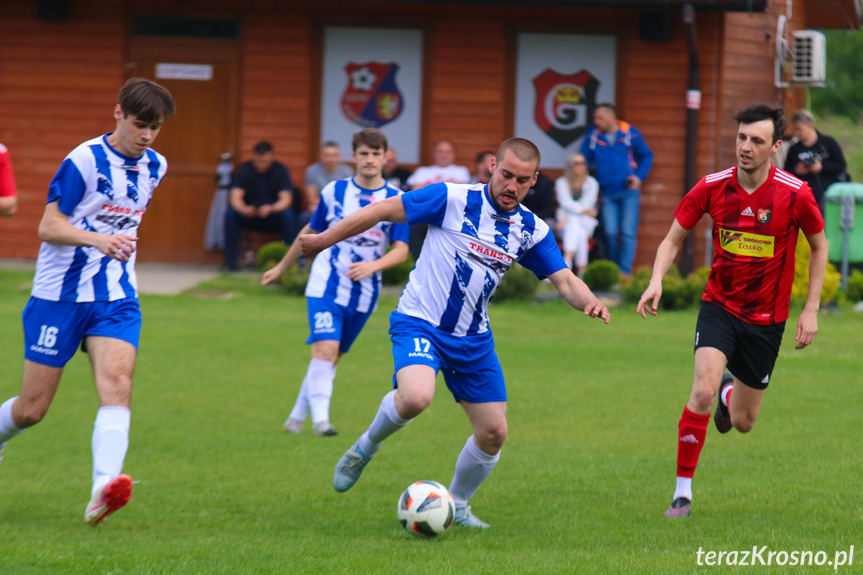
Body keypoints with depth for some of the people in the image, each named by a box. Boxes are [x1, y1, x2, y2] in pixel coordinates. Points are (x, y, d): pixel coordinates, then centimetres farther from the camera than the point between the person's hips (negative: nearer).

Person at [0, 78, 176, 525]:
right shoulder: (85, 160, -13)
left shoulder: (154, 167, 7)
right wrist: (96, 239, -32)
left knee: (117, 382, -23)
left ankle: (104, 488, -38)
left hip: (116, 298, 4)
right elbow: (48, 226, -18)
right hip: (60, 296, -4)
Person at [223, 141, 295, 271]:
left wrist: (271, 209, -39)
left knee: (288, 215, -32)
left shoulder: (281, 171, -7)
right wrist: (244, 209, -39)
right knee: (231, 214, -28)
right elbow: (235, 198, -15)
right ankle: (231, 261, -24)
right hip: (248, 215, 1)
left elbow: (286, 199, -17)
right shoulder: (244, 170, -6)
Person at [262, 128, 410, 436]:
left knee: (332, 356, 9)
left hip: (363, 293, 2)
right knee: (325, 348, -20)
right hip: (325, 285, -2)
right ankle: (320, 417, -25)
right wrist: (282, 267, 24)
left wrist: (372, 266, -26)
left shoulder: (397, 200, -1)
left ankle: (298, 415, 22)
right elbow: (311, 232, 16)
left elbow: (401, 250, -7)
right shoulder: (334, 191, 2)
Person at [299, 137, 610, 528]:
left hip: (473, 340, 6)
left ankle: (456, 505, 30)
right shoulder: (453, 200, -13)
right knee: (416, 397, -33)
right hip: (419, 322, -6)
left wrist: (589, 301, -22)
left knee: (493, 432, 3)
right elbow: (384, 210, -8)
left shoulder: (532, 230, 3)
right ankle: (365, 448, -2)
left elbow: (564, 280, 2)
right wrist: (325, 240, -5)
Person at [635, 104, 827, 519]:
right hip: (719, 307, 0)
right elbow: (673, 239, 1)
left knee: (742, 422, 9)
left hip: (766, 319, 0)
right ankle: (683, 492, -13)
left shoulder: (795, 194, -14)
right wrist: (656, 281, -17)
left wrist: (811, 311, -3)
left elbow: (819, 247, 1)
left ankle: (730, 391, 49)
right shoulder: (712, 188, -10)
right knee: (703, 391, -24)